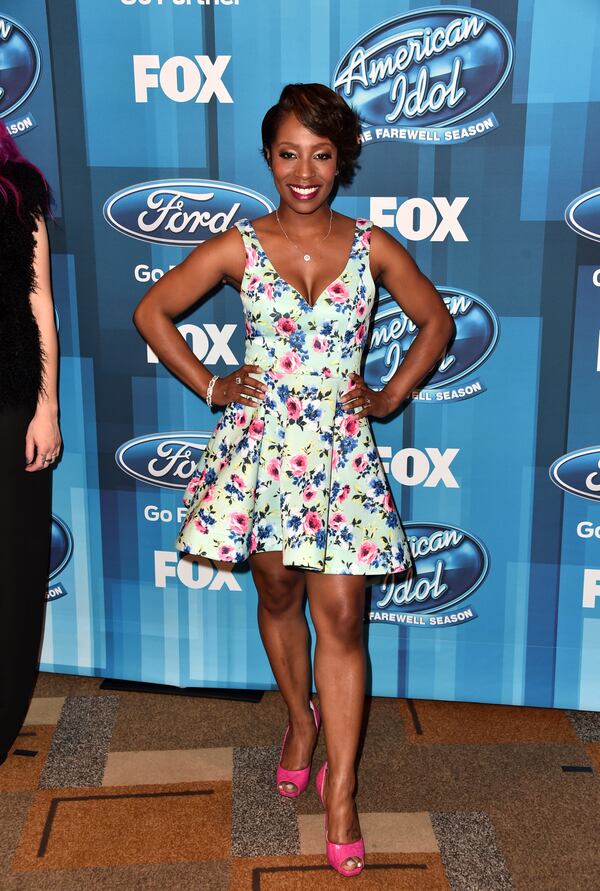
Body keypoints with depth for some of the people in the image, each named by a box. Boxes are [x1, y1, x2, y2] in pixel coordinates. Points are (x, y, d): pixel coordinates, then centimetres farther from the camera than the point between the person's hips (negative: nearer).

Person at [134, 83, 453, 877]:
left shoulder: (372, 247, 1)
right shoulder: (240, 246, -1)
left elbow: (436, 321, 13)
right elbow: (152, 311, 6)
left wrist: (392, 396, 4)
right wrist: (209, 387, 1)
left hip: (340, 452, 0)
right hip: (260, 447, 1)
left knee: (341, 618, -3)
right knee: (278, 596, 15)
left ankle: (340, 794, 6)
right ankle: (301, 717, 42)